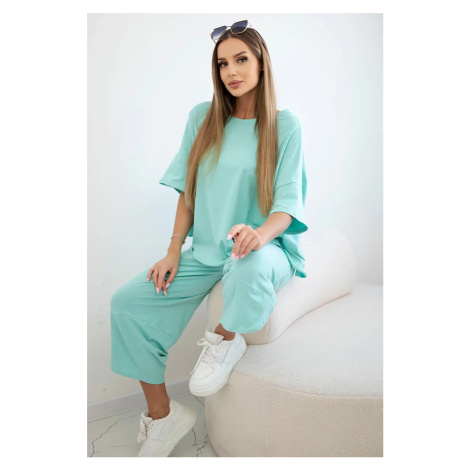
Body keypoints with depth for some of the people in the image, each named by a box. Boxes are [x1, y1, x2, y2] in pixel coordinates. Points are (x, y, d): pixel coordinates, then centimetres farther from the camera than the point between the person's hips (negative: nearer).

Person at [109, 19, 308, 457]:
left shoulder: (285, 124, -2)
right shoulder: (203, 117, 8)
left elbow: (287, 204, -9)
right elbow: (188, 191, 8)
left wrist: (260, 234, -31)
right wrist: (173, 251, -1)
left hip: (265, 248, -3)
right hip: (207, 252, 4)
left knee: (251, 266, -41)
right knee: (126, 302, -11)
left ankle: (226, 338, -6)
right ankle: (161, 416, 5)